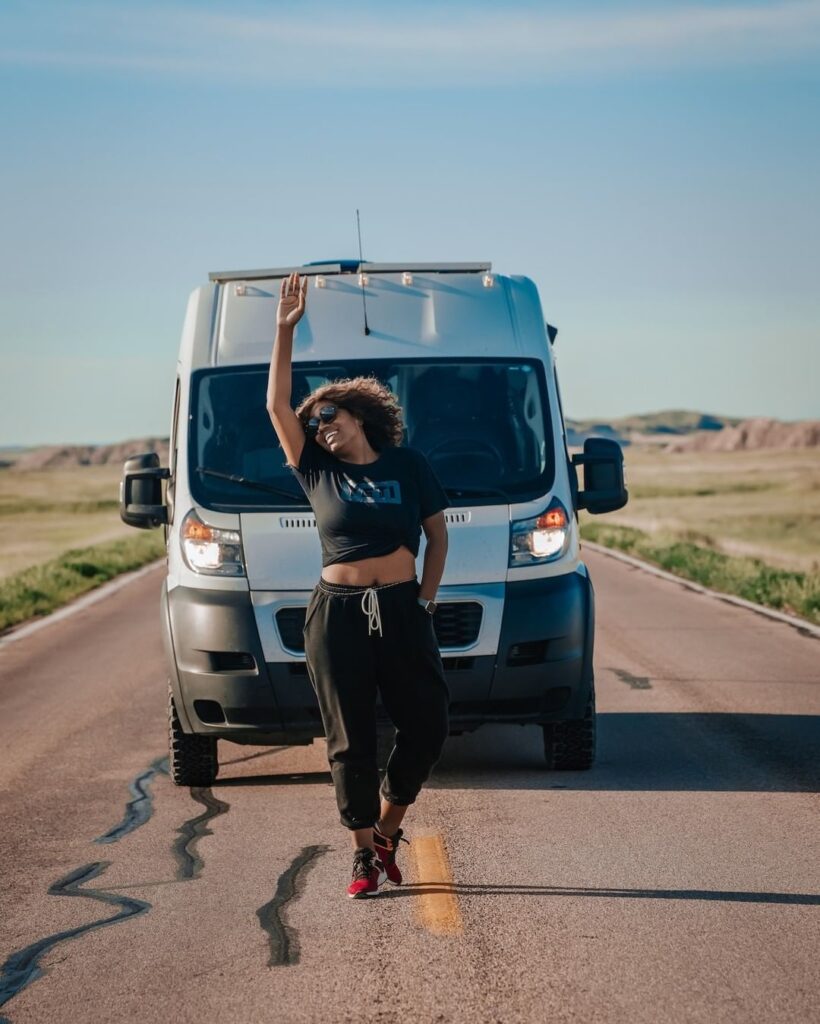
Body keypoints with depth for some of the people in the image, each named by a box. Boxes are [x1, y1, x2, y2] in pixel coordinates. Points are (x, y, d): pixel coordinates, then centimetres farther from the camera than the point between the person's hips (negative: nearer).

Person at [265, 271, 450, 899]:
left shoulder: (409, 465, 6)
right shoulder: (317, 471, 5)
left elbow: (438, 534, 12)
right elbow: (278, 404, -2)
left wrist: (427, 599, 3)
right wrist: (286, 330, -8)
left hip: (403, 611, 1)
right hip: (337, 614, 0)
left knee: (427, 727, -1)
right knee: (351, 741, 0)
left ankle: (387, 828, 21)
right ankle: (366, 856, 9)